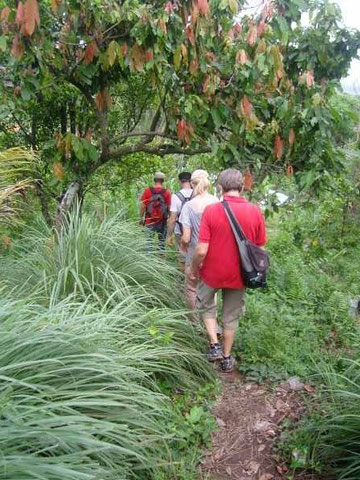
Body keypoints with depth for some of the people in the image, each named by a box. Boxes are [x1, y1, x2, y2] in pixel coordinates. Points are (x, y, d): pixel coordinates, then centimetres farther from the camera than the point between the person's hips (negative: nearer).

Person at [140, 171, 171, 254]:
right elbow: (169, 207, -5)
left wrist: (141, 218, 5)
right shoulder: (167, 192, -6)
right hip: (162, 221, 0)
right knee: (162, 240, 13)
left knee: (149, 240, 8)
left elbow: (142, 206, -5)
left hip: (149, 220, 0)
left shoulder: (147, 191, -6)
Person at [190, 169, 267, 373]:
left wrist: (194, 268, 0)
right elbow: (260, 249, -2)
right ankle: (226, 358, 32)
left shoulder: (211, 210, -19)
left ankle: (214, 345, 14)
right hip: (238, 275, 2)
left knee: (207, 306, 26)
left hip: (212, 272, -2)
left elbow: (202, 250, -19)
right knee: (232, 316, 20)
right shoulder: (256, 212, -11)